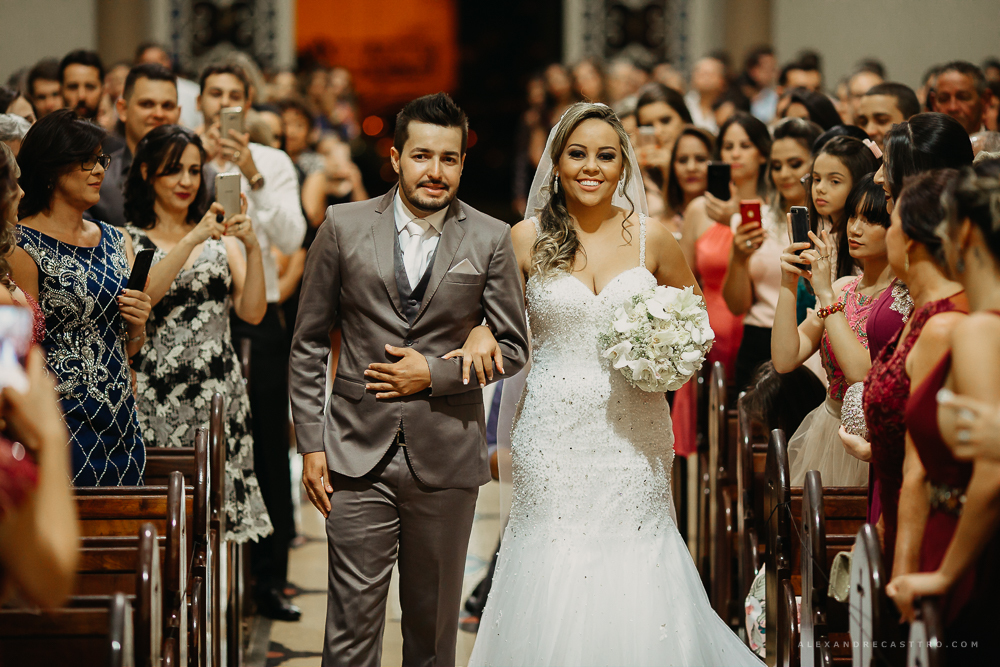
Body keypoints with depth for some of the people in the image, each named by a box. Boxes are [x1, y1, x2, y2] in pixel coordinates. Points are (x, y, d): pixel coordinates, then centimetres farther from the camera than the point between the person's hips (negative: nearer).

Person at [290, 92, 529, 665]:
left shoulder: (490, 240, 1)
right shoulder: (344, 228, 1)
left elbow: (514, 347, 5)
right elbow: (310, 344, 5)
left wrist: (435, 373, -9)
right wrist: (311, 444, 0)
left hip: (447, 459, 1)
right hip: (359, 453, -1)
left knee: (435, 620, 11)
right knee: (353, 619, -3)